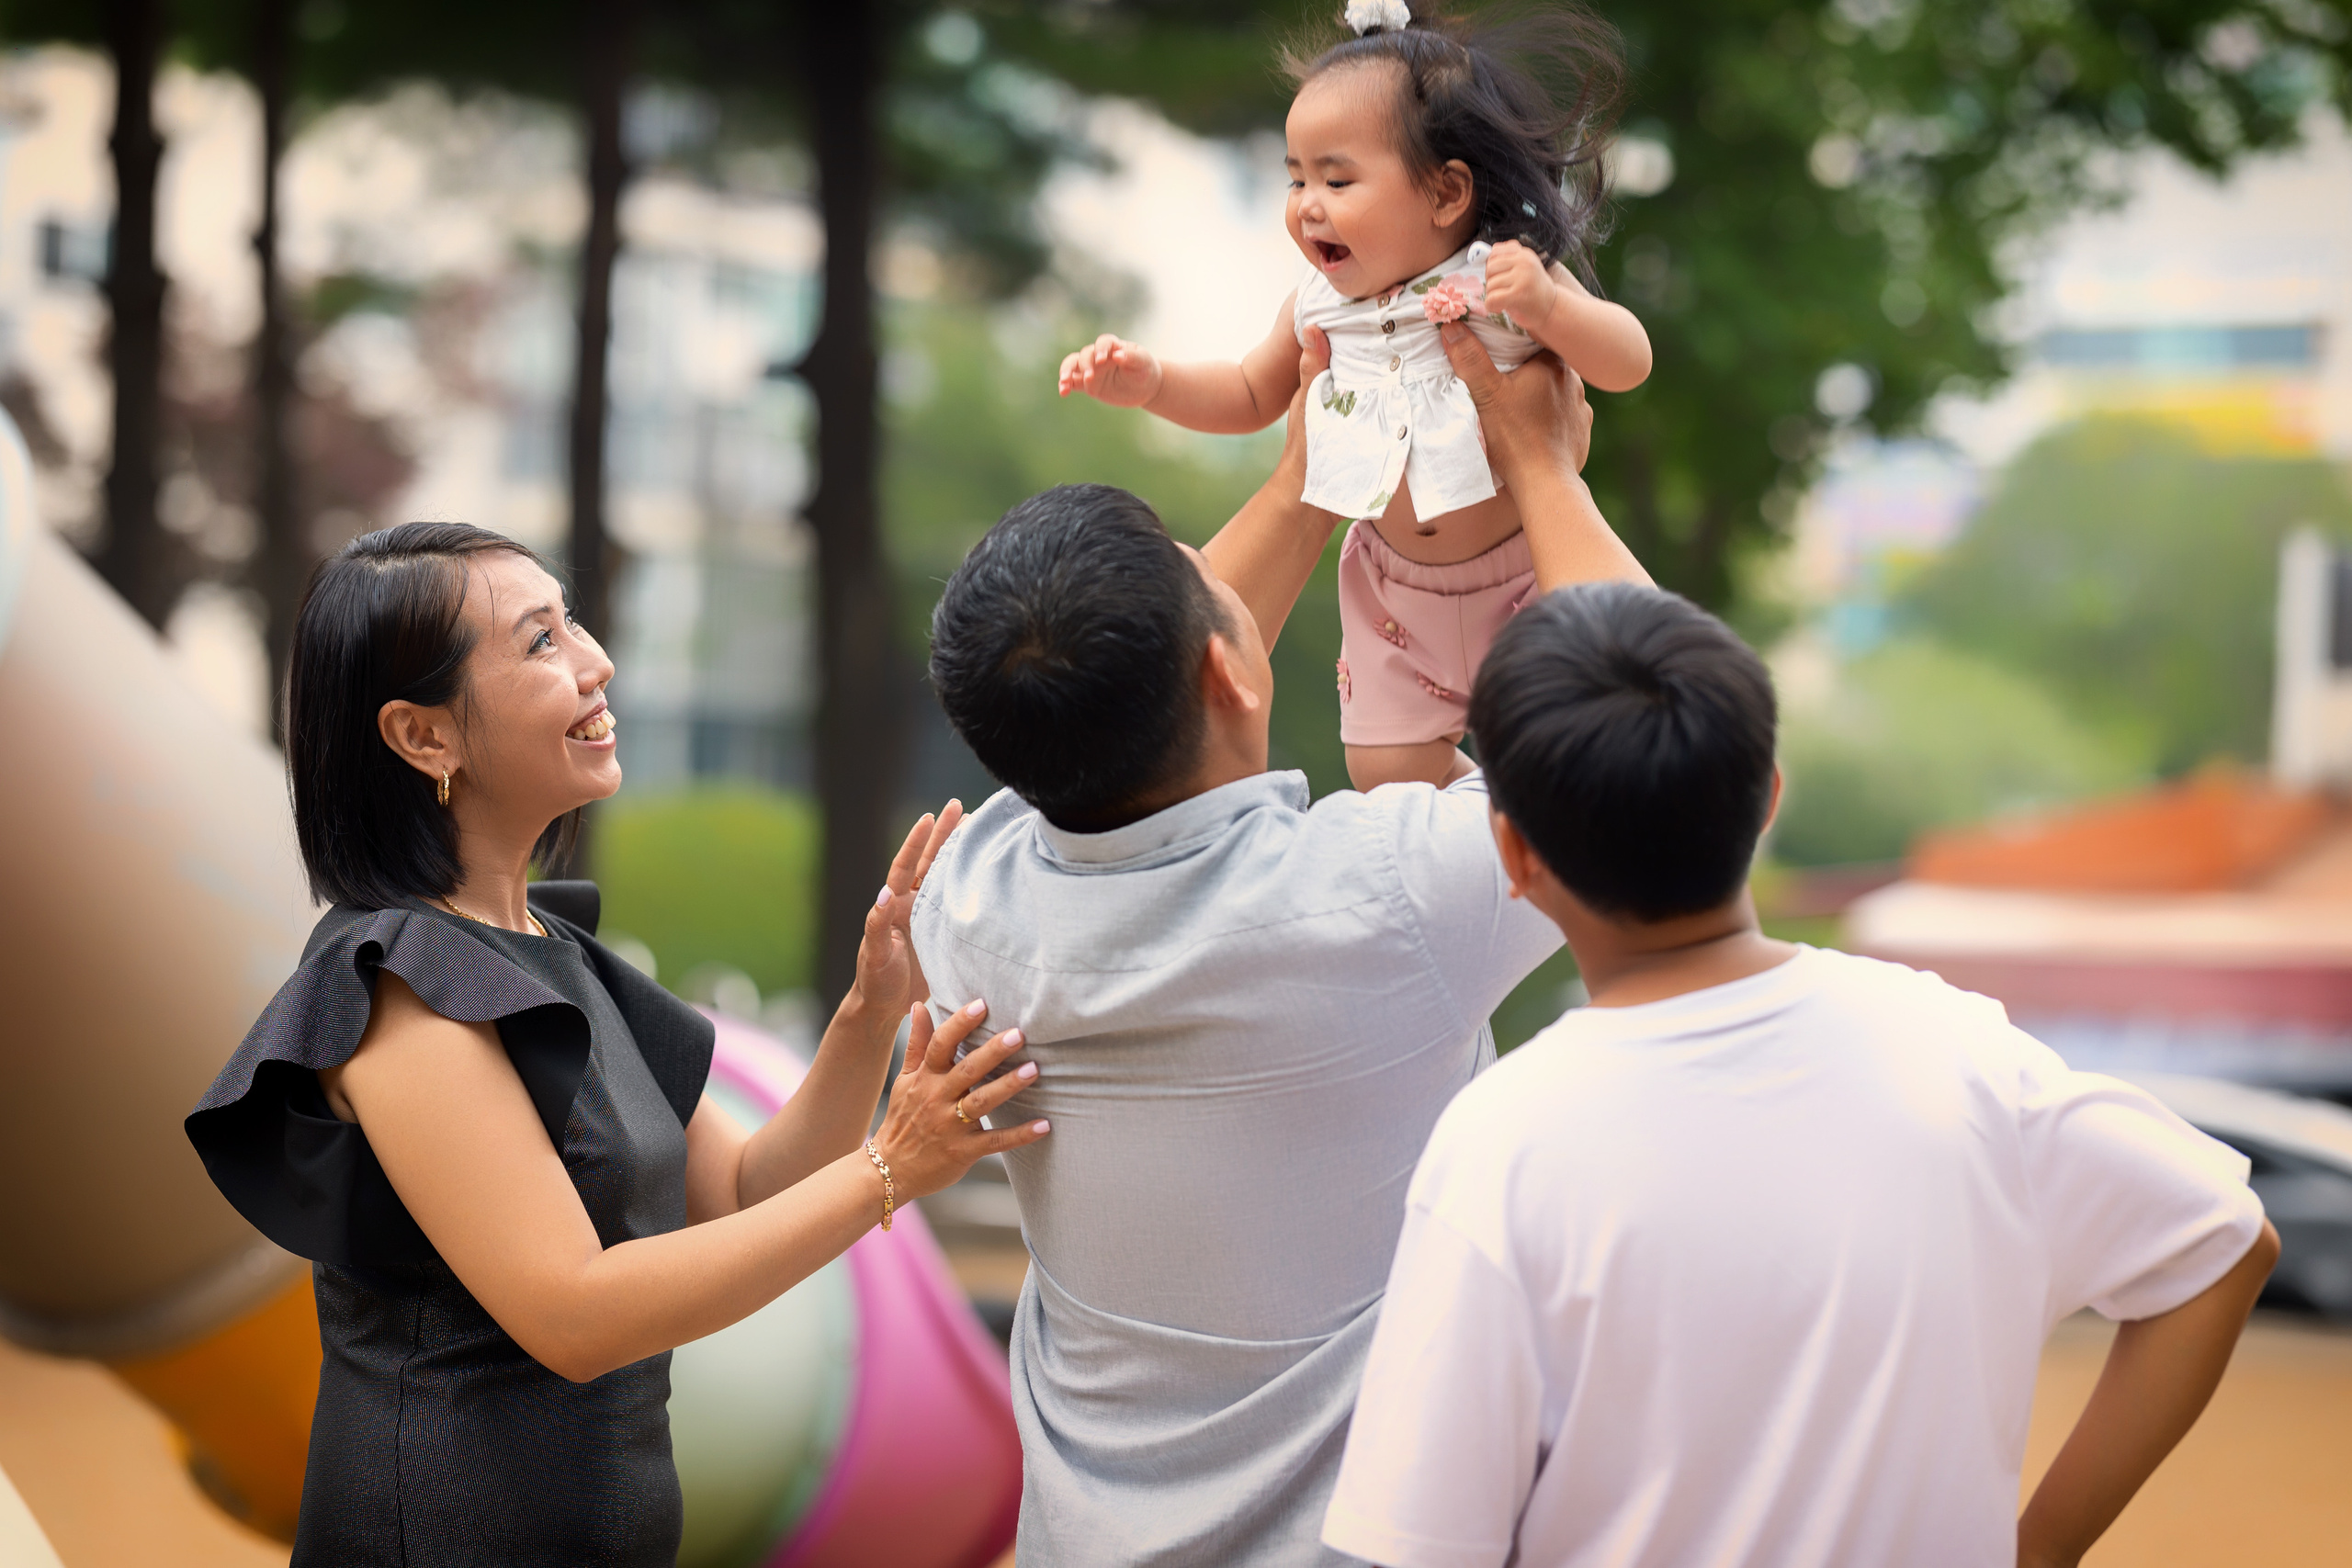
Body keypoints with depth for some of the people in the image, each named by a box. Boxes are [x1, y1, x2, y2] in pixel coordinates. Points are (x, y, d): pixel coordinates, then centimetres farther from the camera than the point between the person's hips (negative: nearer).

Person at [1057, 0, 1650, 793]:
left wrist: (1544, 306, -38)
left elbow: (1629, 364, -21)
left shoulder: (1503, 277, -17)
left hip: (1523, 570, -4)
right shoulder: (1319, 307, -5)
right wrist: (1149, 383, -5)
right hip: (1395, 585, 4)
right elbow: (1251, 395, 11)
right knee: (1388, 772, 4)